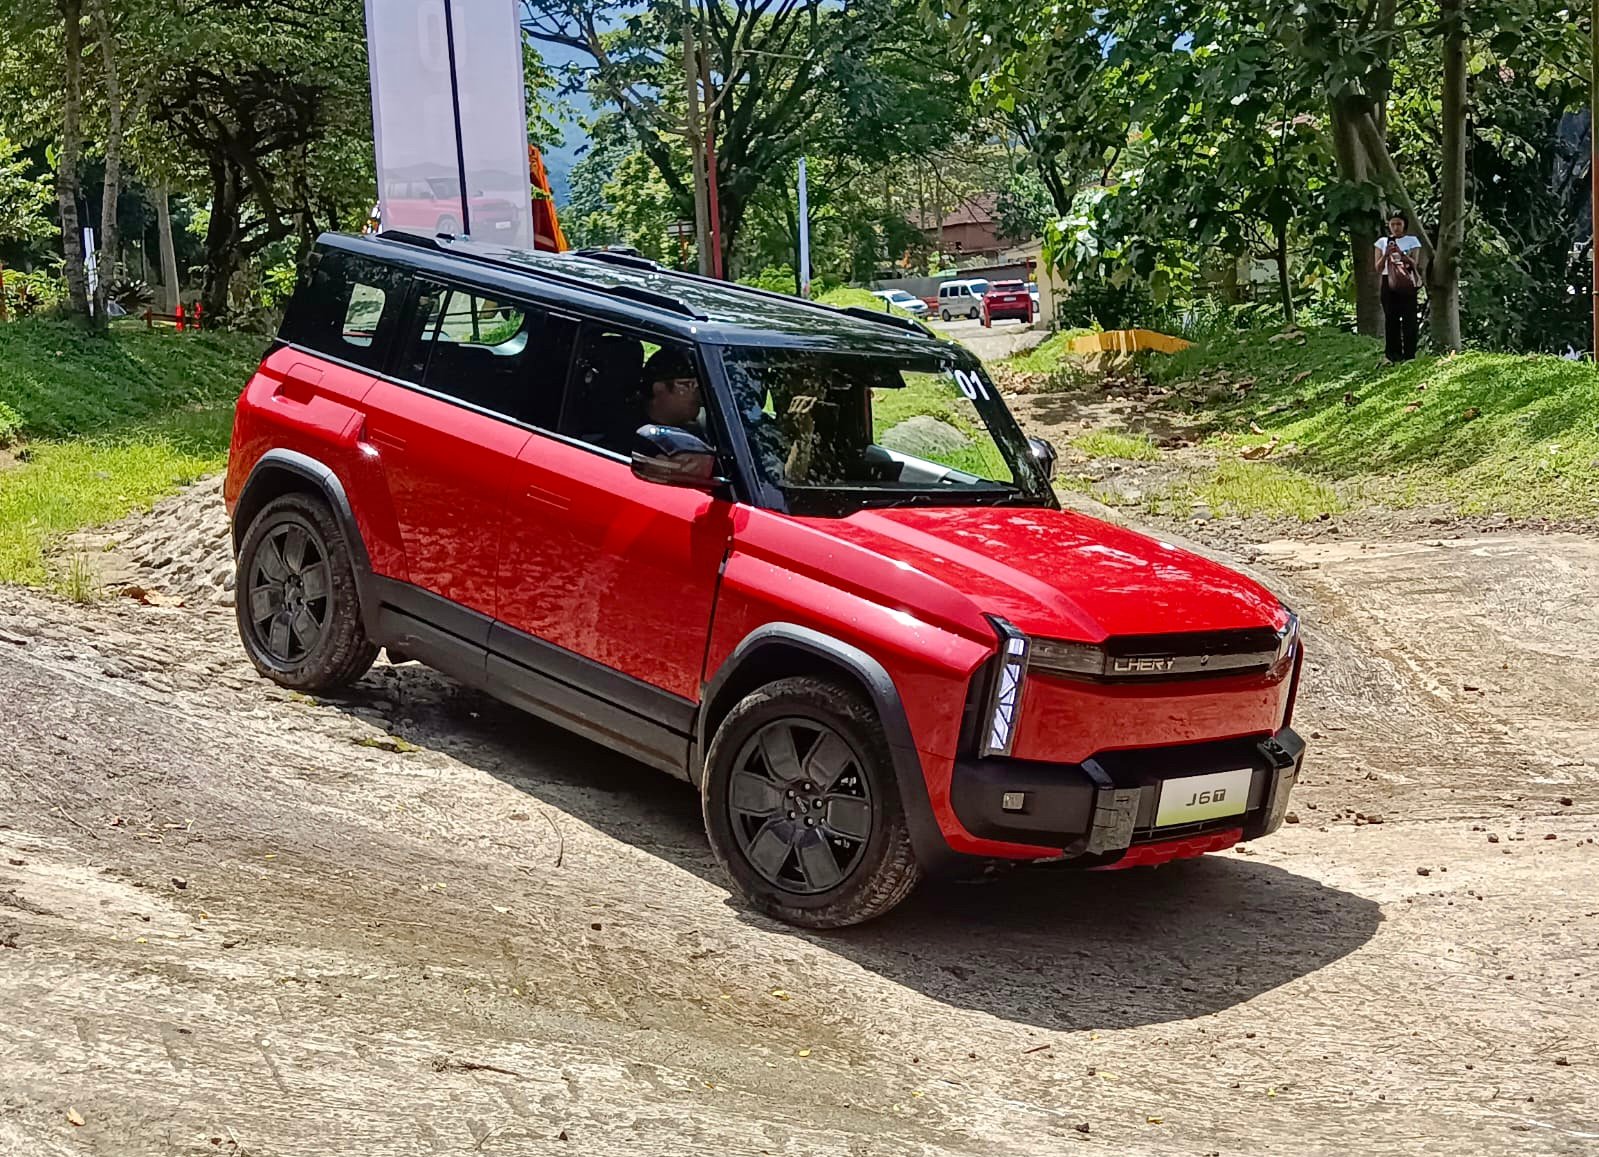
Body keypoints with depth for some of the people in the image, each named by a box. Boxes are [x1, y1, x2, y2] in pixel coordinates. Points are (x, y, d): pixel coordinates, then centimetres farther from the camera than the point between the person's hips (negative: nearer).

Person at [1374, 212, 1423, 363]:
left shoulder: (1412, 240, 6)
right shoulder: (1382, 242, 10)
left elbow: (1413, 264, -3)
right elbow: (1378, 268, 7)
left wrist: (1401, 253, -18)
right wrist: (1386, 254, -10)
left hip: (1407, 284, -1)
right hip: (1389, 283, 1)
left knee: (1409, 319, -5)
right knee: (1391, 319, -2)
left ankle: (1409, 355, -3)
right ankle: (1393, 356, 1)